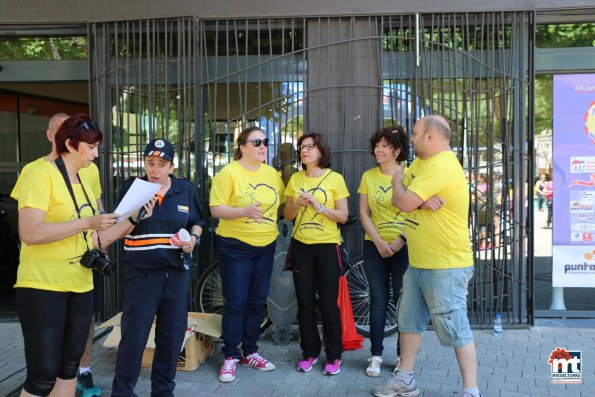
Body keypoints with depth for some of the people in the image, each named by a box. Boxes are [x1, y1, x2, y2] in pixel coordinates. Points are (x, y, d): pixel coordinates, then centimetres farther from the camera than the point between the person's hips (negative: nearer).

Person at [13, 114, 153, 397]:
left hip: (80, 286, 8)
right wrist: (87, 222, -23)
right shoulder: (41, 175, -11)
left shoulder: (83, 182, 13)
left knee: (68, 368, 13)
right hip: (43, 287, -8)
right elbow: (30, 233, -22)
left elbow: (96, 240, 13)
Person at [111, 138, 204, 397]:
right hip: (140, 272, -3)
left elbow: (196, 223, 15)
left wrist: (194, 239, -6)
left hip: (177, 272, 3)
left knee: (172, 334, 11)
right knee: (133, 335, -4)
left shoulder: (185, 189, 4)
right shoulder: (131, 188, -1)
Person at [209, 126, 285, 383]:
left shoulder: (272, 173, 6)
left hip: (265, 246, 5)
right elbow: (216, 209, -15)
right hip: (235, 247, -5)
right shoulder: (229, 173, -10)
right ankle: (230, 356, 10)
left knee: (257, 301, 11)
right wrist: (245, 211, -28)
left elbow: (282, 201, 17)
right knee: (236, 302, -2)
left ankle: (250, 352, 24)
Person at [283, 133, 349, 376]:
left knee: (328, 304, -1)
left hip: (327, 246, -3)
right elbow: (287, 215, 10)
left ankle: (334, 355, 11)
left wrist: (319, 206, -18)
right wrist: (298, 204, -10)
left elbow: (343, 216, -6)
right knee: (305, 302, 7)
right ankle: (309, 352, 19)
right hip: (301, 246, 3)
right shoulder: (295, 179, 8)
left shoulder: (335, 178, -3)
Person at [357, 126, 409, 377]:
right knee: (378, 300, 6)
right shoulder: (368, 176, 5)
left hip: (403, 247, -2)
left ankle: (403, 354, 15)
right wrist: (379, 241, -9)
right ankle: (376, 354, 14)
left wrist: (401, 239, -15)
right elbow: (363, 213, 2)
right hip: (375, 246, 2)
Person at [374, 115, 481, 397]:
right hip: (418, 264, 10)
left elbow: (404, 202, -24)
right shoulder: (420, 163, 11)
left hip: (446, 267, -10)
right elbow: (399, 200, 6)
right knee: (409, 322, 17)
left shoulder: (442, 166, -22)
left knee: (455, 331, -3)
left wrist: (397, 180, -2)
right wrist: (421, 200, -16)